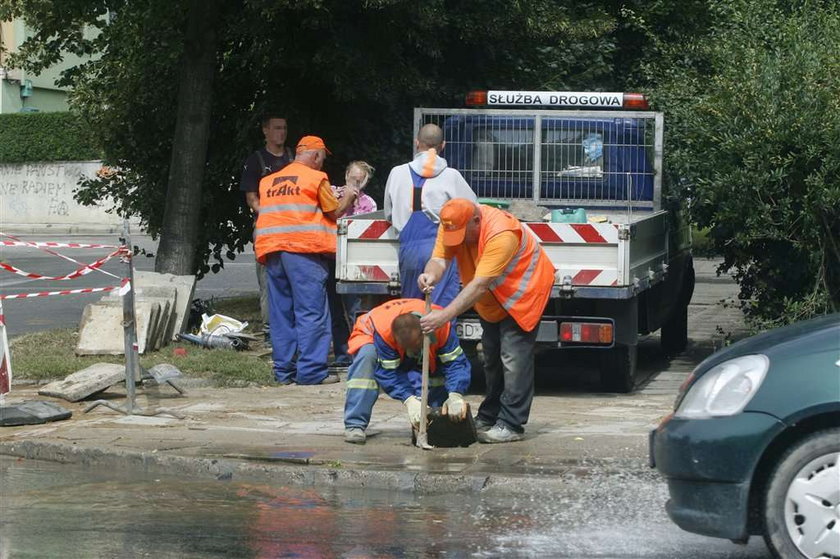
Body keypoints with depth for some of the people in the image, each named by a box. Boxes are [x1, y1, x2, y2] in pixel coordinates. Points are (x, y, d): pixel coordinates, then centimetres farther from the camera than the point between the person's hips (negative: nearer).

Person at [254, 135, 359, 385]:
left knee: (281, 313, 9)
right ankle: (311, 371, -9)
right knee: (312, 312, -4)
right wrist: (348, 196, 23)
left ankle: (283, 371, 9)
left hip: (272, 251, 6)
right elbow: (335, 212, 4)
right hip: (303, 251, -6)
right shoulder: (315, 178, -1)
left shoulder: (268, 181, 16)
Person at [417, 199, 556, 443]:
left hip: (522, 292, -8)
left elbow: (480, 285, -41)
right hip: (493, 301, 8)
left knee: (513, 357, -15)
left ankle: (510, 425, -12)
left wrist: (445, 315, -46)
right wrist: (431, 274, -50)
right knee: (491, 357, 15)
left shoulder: (501, 235, -38)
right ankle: (489, 417, 27)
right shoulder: (451, 226, -15)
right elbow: (440, 258, -24)